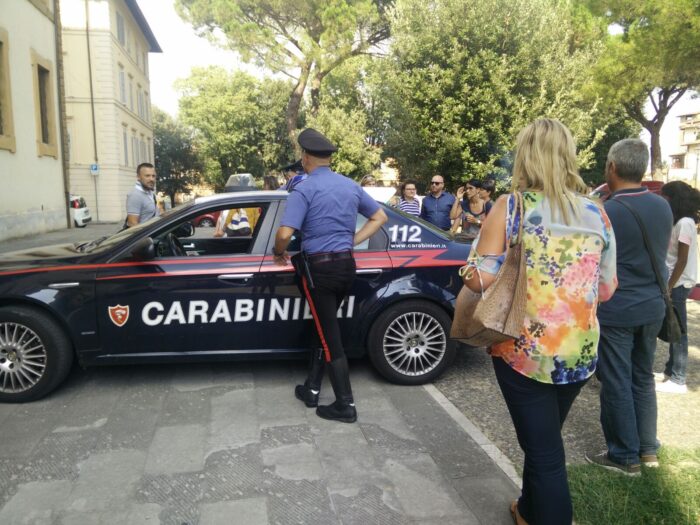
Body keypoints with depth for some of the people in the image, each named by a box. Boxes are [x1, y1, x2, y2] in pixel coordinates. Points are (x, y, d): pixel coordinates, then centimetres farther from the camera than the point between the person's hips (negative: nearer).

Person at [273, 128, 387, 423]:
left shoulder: (304, 189, -12)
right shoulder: (351, 186, 10)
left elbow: (285, 233, -21)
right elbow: (380, 217, 18)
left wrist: (279, 254, 0)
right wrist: (353, 241, 14)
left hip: (319, 267, -7)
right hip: (346, 264, 7)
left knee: (329, 336, 1)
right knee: (325, 328, 18)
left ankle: (345, 405, 9)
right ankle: (311, 389, 28)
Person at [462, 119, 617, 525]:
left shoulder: (510, 207, -12)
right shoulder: (596, 213, 0)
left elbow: (480, 279, -15)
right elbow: (607, 289, 5)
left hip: (524, 349, -5)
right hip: (580, 351, 5)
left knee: (542, 447, 8)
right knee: (545, 439, 25)